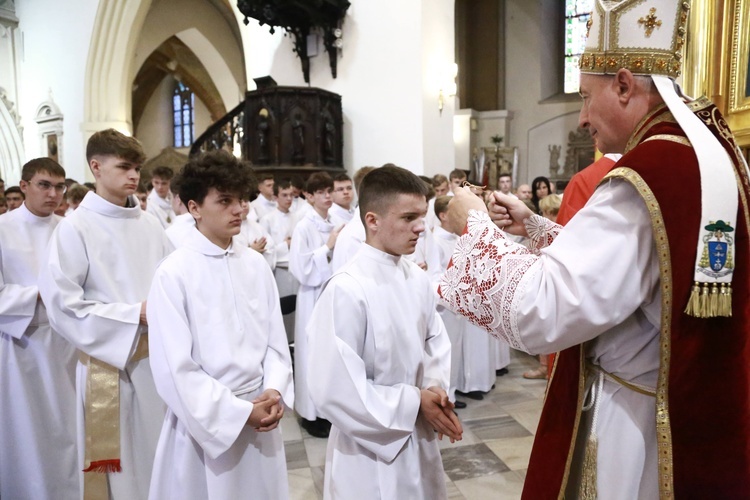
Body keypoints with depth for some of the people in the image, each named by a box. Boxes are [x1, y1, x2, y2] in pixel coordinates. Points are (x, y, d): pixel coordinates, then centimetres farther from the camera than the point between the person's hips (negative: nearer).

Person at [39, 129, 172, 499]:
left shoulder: (149, 224, 3)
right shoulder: (75, 228, -9)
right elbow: (63, 307, -13)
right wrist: (135, 315, -17)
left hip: (159, 357, 4)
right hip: (110, 363, -4)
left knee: (159, 459, 17)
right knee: (119, 466, 11)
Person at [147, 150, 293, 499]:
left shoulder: (257, 265, 0)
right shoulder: (174, 274, -12)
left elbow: (275, 340, 5)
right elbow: (175, 368, -13)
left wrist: (274, 392, -10)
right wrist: (238, 411, -14)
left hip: (261, 417, 4)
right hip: (205, 422, -4)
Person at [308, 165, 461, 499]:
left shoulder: (418, 279, -3)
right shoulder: (347, 290, -24)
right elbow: (335, 389, -23)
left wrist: (436, 387, -9)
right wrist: (413, 403, -18)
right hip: (372, 451, -6)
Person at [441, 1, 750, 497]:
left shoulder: (651, 173, -27)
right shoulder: (708, 149, 4)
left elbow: (537, 313, -28)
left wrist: (477, 224, -15)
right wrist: (531, 224, 9)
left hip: (637, 424, -9)